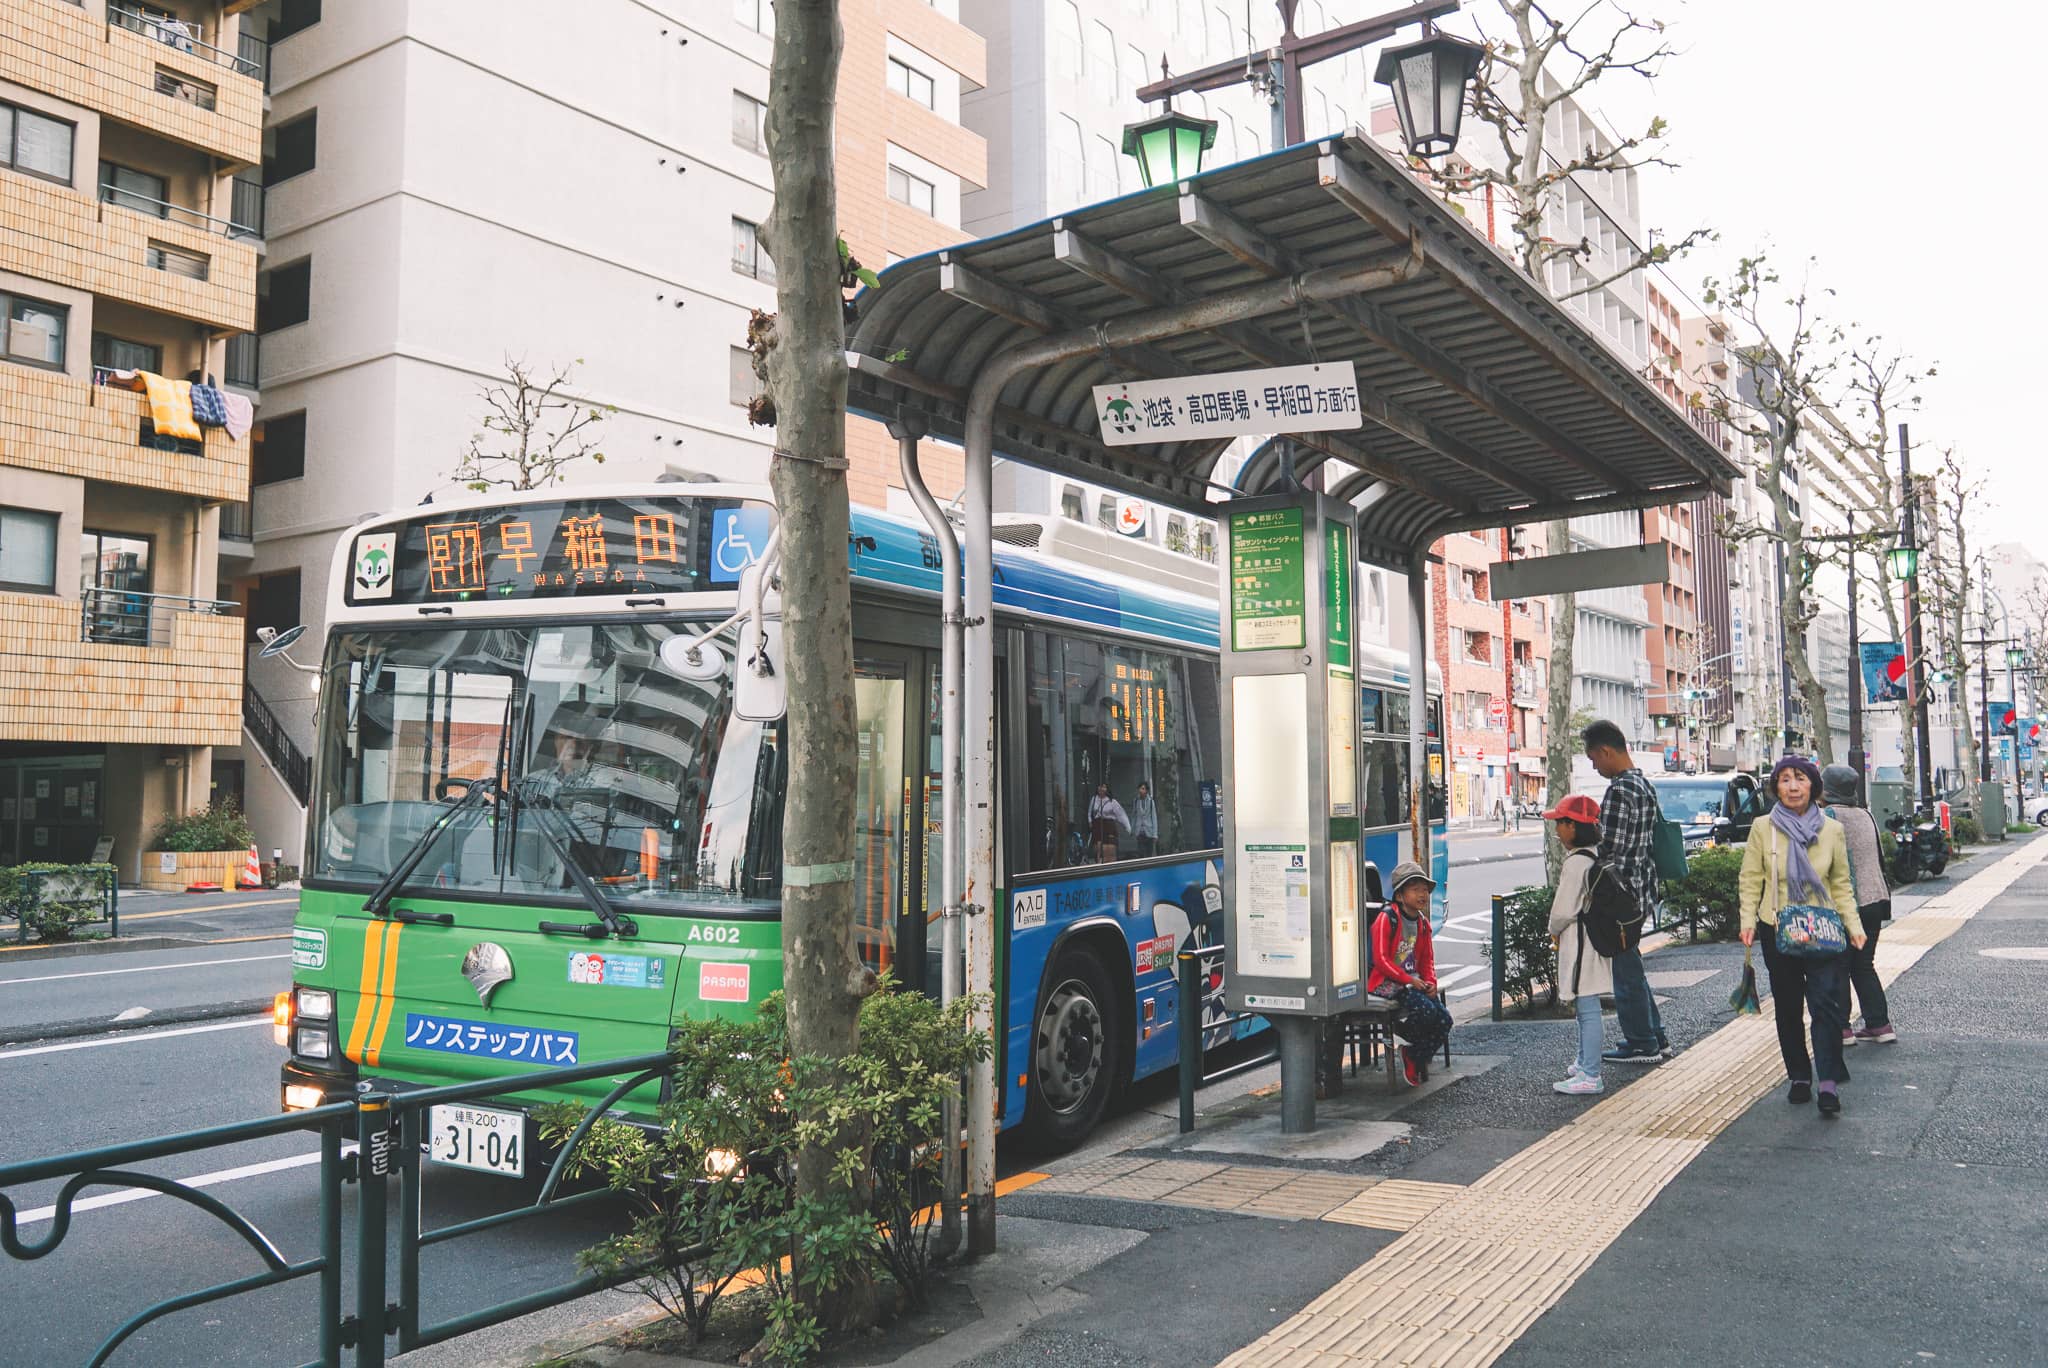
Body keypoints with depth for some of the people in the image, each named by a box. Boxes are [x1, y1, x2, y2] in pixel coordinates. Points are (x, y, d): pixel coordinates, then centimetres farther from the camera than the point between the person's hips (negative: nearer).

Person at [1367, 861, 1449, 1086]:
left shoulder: (1422, 922, 11)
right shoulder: (1387, 918, -12)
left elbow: (1427, 959, 18)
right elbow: (1380, 960, -16)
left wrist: (1430, 982, -2)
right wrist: (1409, 980, -20)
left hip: (1413, 981, 7)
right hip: (1385, 983, -7)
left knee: (1444, 1020, -8)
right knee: (1426, 1010, -28)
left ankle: (1416, 1060, 12)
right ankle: (1401, 1030, 3)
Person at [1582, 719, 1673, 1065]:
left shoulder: (1619, 791, -20)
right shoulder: (1645, 785, 11)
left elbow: (1609, 848, -21)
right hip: (1641, 891, 10)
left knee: (1626, 971, 2)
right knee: (1629, 966, 20)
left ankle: (1642, 1044, 12)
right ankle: (1655, 1037, 27)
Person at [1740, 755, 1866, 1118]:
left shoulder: (1831, 829, 3)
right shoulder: (1763, 829, 0)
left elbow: (1841, 884, 8)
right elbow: (1751, 880, 2)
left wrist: (1854, 925, -2)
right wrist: (1748, 920, -10)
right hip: (1778, 932, 1)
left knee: (1825, 1002, -12)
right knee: (1787, 1007, 8)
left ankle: (1829, 1083, -13)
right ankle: (1799, 1077, 19)